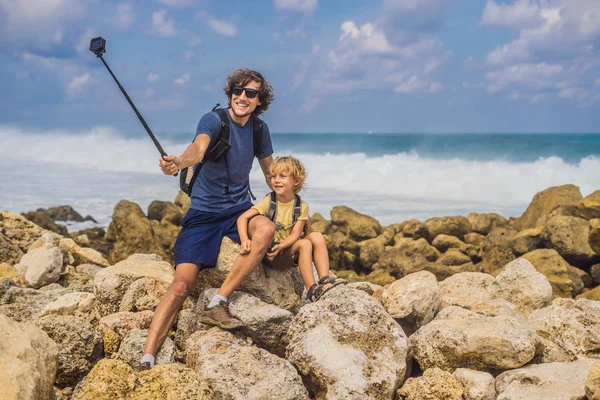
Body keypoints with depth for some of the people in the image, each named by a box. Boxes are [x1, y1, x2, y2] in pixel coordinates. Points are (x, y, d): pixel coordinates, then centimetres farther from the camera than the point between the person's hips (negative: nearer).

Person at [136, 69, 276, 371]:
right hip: (204, 211, -4)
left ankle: (217, 305, -22)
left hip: (239, 208, 4)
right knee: (182, 283, -16)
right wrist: (179, 162, -58)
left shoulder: (259, 129, 3)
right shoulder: (213, 120, -13)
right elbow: (200, 147, -36)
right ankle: (146, 360, -14)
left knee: (266, 229, -31)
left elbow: (270, 171, 18)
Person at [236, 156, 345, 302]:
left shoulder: (301, 206, 0)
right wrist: (245, 239, -35)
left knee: (317, 236, -19)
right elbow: (243, 218, -17)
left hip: (289, 248, 4)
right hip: (271, 253, -4)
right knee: (304, 244, -27)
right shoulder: (269, 202, -7)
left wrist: (280, 246, -28)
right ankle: (311, 290, -27)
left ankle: (325, 279, -24)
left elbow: (295, 234, -9)